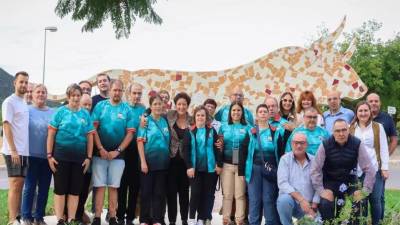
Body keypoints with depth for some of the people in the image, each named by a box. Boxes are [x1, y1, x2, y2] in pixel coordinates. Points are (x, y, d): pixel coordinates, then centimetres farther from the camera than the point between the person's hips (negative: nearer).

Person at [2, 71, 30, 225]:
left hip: (24, 151, 8)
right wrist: (13, 150, -19)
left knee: (20, 185, 8)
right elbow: (6, 126, -14)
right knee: (15, 185, -8)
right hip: (13, 152, -7)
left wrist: (22, 150, 13)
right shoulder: (9, 102, -7)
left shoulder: (24, 103, 16)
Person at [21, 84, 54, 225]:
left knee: (44, 187, 8)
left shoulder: (52, 113, 11)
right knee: (30, 187, -1)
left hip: (48, 156, 4)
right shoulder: (27, 110, 1)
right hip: (32, 155, -3)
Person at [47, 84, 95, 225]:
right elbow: (51, 134, -2)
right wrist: (49, 155, -8)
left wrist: (88, 157, 3)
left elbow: (90, 137, 8)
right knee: (60, 188, 2)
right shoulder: (61, 111, 0)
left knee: (75, 189, 7)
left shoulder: (85, 114, 7)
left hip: (79, 156, 3)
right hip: (61, 155, -2)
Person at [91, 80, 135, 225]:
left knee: (113, 186, 4)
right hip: (100, 152, 0)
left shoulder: (127, 109, 2)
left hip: (117, 154, 1)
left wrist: (117, 151, -7)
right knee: (100, 186, -1)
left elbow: (130, 133, -1)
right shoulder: (100, 106, 2)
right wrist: (101, 149, -10)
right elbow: (93, 129, -3)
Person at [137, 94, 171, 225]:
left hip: (163, 162, 4)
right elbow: (140, 142, -10)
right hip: (149, 162, -4)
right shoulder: (146, 121, -4)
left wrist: (169, 158, 8)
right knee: (146, 192, 3)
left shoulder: (165, 121, 9)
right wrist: (143, 161, -16)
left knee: (160, 193, 7)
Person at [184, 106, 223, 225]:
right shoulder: (190, 132, 2)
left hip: (210, 167, 1)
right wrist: (189, 166, -11)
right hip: (195, 167, -1)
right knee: (195, 193, -2)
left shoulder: (212, 131, 5)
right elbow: (186, 150, -3)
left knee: (208, 193, 4)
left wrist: (219, 164, -3)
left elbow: (217, 148, 4)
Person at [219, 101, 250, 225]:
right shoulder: (224, 127, 9)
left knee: (240, 195, 2)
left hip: (241, 166, -1)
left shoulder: (247, 127, 4)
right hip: (227, 165, 1)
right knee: (227, 194, 5)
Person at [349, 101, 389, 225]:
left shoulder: (378, 127, 4)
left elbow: (384, 149, 2)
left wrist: (385, 168, -3)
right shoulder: (351, 128, 8)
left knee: (375, 199, 2)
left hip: (374, 169, -1)